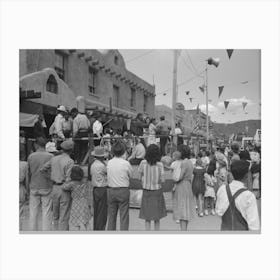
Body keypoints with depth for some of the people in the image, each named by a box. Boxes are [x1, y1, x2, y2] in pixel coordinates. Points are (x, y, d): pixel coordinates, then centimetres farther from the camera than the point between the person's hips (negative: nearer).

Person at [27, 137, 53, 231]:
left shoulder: (31, 156, -2)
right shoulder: (50, 156, -8)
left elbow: (29, 173, 2)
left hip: (34, 188, 2)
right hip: (47, 188, -2)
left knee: (33, 213, 12)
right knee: (47, 213, 5)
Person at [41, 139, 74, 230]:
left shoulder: (54, 159, 3)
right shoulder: (70, 161, -16)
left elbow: (43, 169, 13)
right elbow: (69, 179, -21)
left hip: (55, 188, 6)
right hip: (65, 189, -6)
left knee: (56, 215, 18)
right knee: (64, 217, 1)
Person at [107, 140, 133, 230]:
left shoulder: (109, 163, -1)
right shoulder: (126, 163, -11)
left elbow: (108, 174, 5)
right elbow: (131, 175, 1)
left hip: (111, 191, 4)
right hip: (123, 191, -4)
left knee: (111, 216, 15)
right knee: (124, 217, 5)